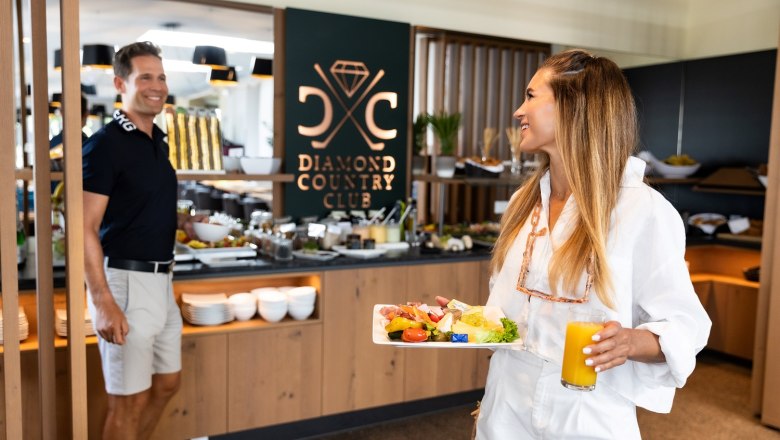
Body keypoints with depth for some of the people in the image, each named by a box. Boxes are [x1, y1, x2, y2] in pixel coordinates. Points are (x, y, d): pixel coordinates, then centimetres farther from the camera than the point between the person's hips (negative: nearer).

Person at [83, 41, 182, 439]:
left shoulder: (158, 141, 10)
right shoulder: (105, 144, -13)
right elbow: (85, 230, -17)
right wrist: (104, 302, -23)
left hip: (160, 280, 8)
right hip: (125, 281, -8)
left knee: (166, 384, 18)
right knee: (129, 400, 4)